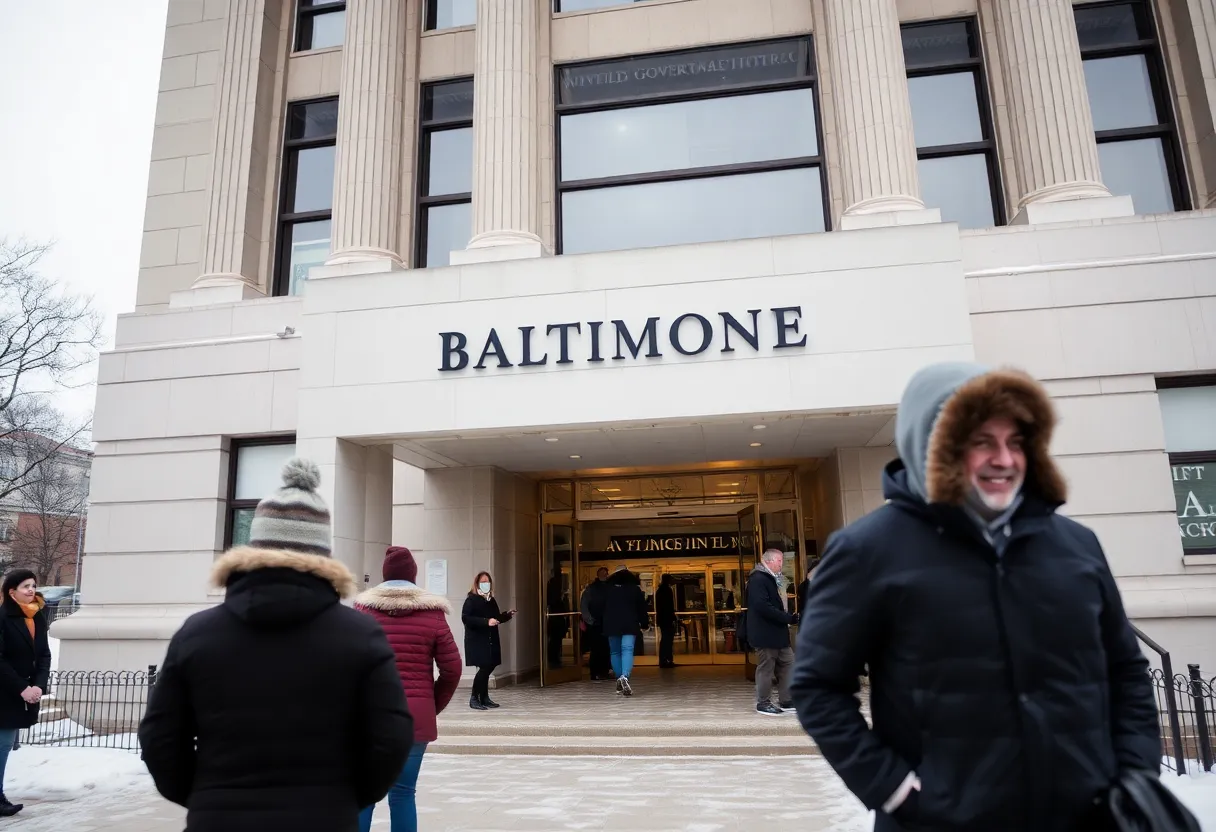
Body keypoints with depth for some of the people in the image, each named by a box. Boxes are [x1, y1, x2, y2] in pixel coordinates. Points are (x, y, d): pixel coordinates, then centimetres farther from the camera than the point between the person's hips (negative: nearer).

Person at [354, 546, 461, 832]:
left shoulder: (363, 608, 2)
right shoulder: (432, 613, 0)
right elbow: (452, 669, -1)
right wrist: (434, 706, 13)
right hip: (415, 717, 0)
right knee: (403, 793, 6)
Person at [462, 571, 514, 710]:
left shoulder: (491, 600, 13)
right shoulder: (471, 600, -8)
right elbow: (465, 618, -20)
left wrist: (507, 615, 3)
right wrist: (486, 621, -25)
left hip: (491, 640, 7)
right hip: (477, 640, -7)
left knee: (489, 667, 8)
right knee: (484, 667, -12)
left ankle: (484, 698, 20)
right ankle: (474, 699, 0)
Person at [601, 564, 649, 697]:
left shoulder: (608, 589, 9)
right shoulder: (635, 589, 6)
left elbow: (603, 608, 10)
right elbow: (642, 609, 8)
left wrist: (604, 625, 15)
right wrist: (645, 624, 18)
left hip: (611, 625, 2)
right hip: (630, 625, -1)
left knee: (615, 652, 12)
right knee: (627, 650, -10)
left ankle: (620, 682, 13)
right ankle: (624, 676, -33)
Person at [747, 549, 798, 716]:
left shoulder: (773, 579, 17)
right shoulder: (758, 579, -17)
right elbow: (763, 606, -26)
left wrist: (790, 616, 3)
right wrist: (788, 618, -22)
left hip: (777, 631, 10)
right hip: (765, 633, -10)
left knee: (788, 663, 12)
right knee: (766, 668, 0)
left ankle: (786, 701, 20)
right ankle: (763, 703, 12)